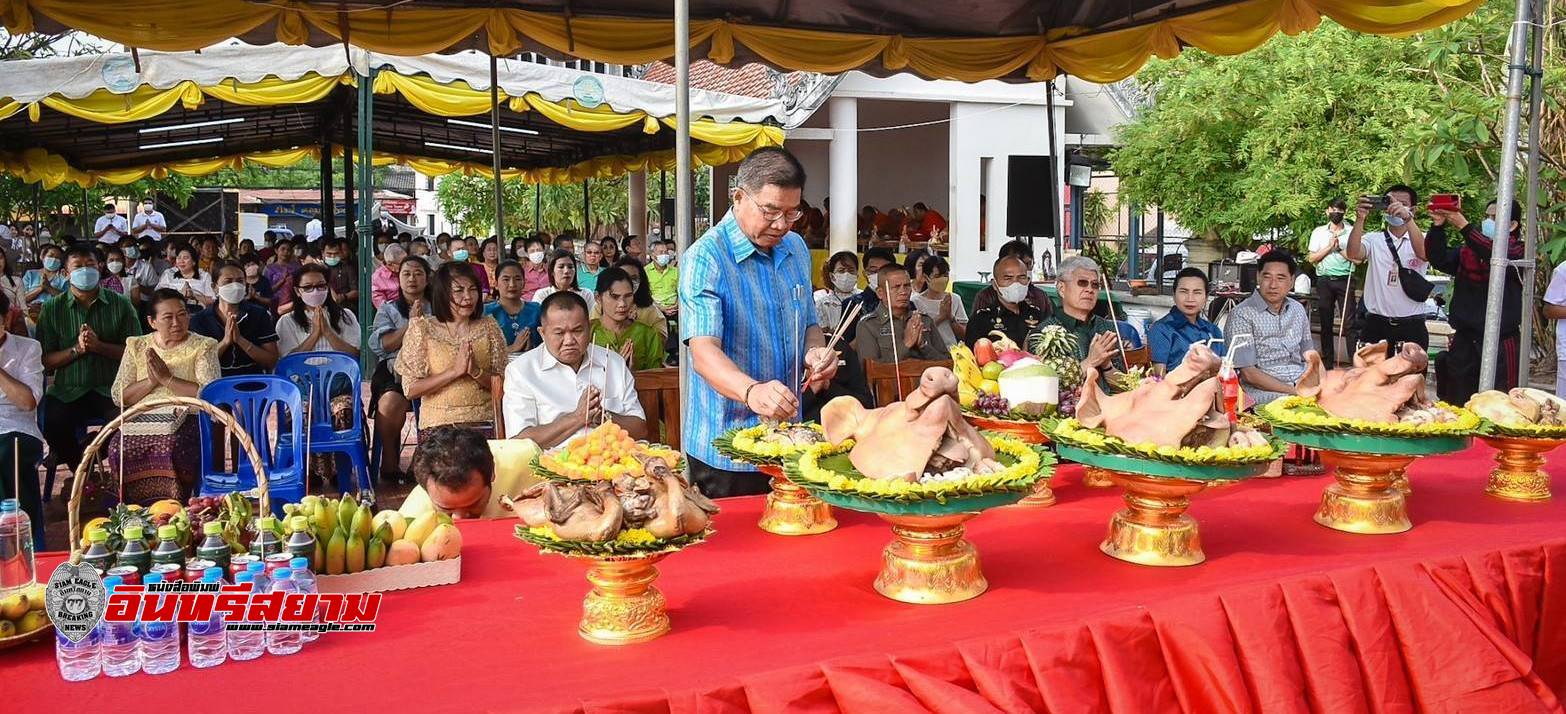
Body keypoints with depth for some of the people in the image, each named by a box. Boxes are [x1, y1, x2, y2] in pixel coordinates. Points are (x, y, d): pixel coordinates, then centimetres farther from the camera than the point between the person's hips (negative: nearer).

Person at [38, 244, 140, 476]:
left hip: (112, 388, -1)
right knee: (51, 422, -27)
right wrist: (77, 350, -13)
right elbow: (45, 361, 3)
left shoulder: (120, 304, 5)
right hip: (68, 391, 1)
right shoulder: (52, 309, 7)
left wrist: (99, 346, -14)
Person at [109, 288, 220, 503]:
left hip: (185, 420, -3)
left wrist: (167, 379, -9)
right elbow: (118, 397, 9)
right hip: (142, 421, 3)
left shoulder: (203, 347, 8)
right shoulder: (136, 346, 18)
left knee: (169, 449, -34)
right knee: (118, 450, -27)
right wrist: (151, 381, -7)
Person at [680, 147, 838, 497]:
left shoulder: (796, 249, 7)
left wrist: (815, 353, -4)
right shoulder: (705, 258, -16)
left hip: (787, 439, 7)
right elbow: (704, 350, -27)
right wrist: (751, 392, -46)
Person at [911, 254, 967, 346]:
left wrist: (951, 317, -6)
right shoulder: (916, 301, 0)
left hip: (952, 349, 2)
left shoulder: (955, 300, 11)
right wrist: (940, 317, -10)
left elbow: (964, 335, 9)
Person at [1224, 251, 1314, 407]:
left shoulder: (1298, 310, 15)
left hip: (1302, 385, 7)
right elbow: (1248, 374, -11)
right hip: (1263, 392, -7)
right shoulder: (1242, 315, -7)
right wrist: (1294, 391, -16)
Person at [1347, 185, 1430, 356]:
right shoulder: (1373, 239, 7)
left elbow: (1423, 253, -19)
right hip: (1376, 323, 0)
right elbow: (1353, 254, -13)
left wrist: (1407, 218, -33)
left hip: (1412, 325, 0)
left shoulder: (1421, 238, 5)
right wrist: (1360, 219, -27)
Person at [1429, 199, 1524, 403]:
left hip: (1500, 340, -5)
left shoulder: (1518, 251, -1)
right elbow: (1439, 259, -1)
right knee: (1456, 403, 10)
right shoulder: (1466, 251, 14)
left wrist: (1464, 227, -29)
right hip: (1463, 339, 5)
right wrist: (1438, 227, -16)